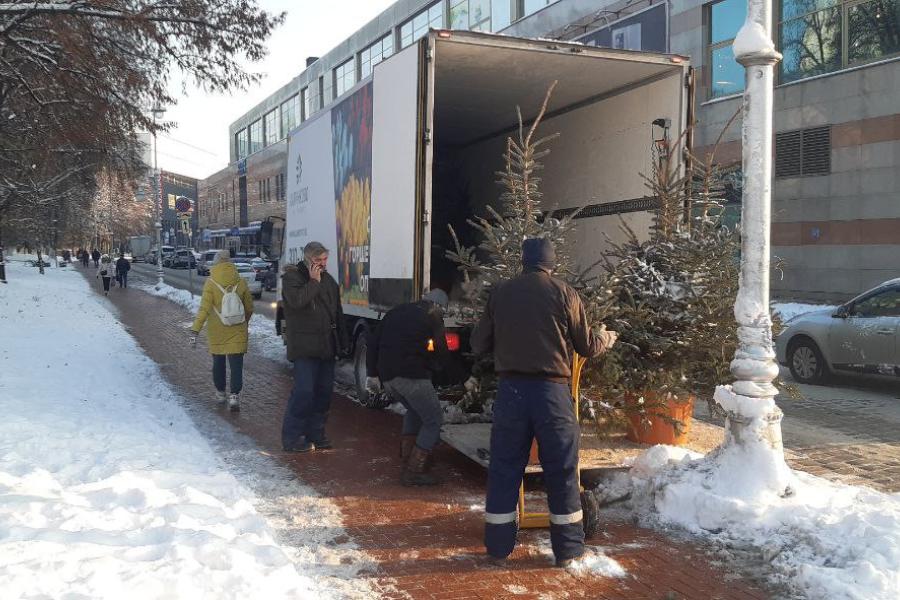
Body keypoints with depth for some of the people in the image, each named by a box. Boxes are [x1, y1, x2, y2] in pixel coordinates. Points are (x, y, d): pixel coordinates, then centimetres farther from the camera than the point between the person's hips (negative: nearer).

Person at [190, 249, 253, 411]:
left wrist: (195, 330, -16)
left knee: (218, 362, 17)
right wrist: (245, 323, 26)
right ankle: (235, 395, -14)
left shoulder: (211, 283, -9)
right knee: (236, 364, 0)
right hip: (237, 332, 0)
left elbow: (204, 309, -16)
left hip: (216, 333, 0)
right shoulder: (241, 282, -2)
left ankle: (220, 393, 30)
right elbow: (249, 308, 7)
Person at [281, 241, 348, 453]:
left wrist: (342, 342, 17)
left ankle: (315, 433, 21)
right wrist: (314, 282, -16)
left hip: (326, 346, 7)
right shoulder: (292, 277, -5)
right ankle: (292, 438, -2)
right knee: (304, 390, -11)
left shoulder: (328, 279, 17)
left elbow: (337, 313, 20)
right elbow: (296, 301, -25)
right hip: (304, 347, -7)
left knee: (324, 391, 9)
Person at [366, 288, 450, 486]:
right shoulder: (433, 317, 4)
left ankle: (407, 459, 25)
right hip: (411, 375, -7)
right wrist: (431, 364, 25)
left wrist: (372, 374, 23)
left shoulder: (396, 311, 22)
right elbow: (441, 353, 4)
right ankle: (413, 471, -2)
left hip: (387, 377, 7)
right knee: (434, 420, 3)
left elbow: (373, 343, 21)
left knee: (414, 411, 29)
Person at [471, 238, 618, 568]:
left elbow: (479, 344, 9)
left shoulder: (501, 293, 4)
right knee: (562, 469, 9)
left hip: (511, 388, 2)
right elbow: (587, 347, 4)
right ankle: (568, 547, 16)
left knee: (504, 467, 11)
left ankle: (498, 544, 18)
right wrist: (605, 338, 27)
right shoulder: (564, 294, -2)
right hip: (551, 389, -2)